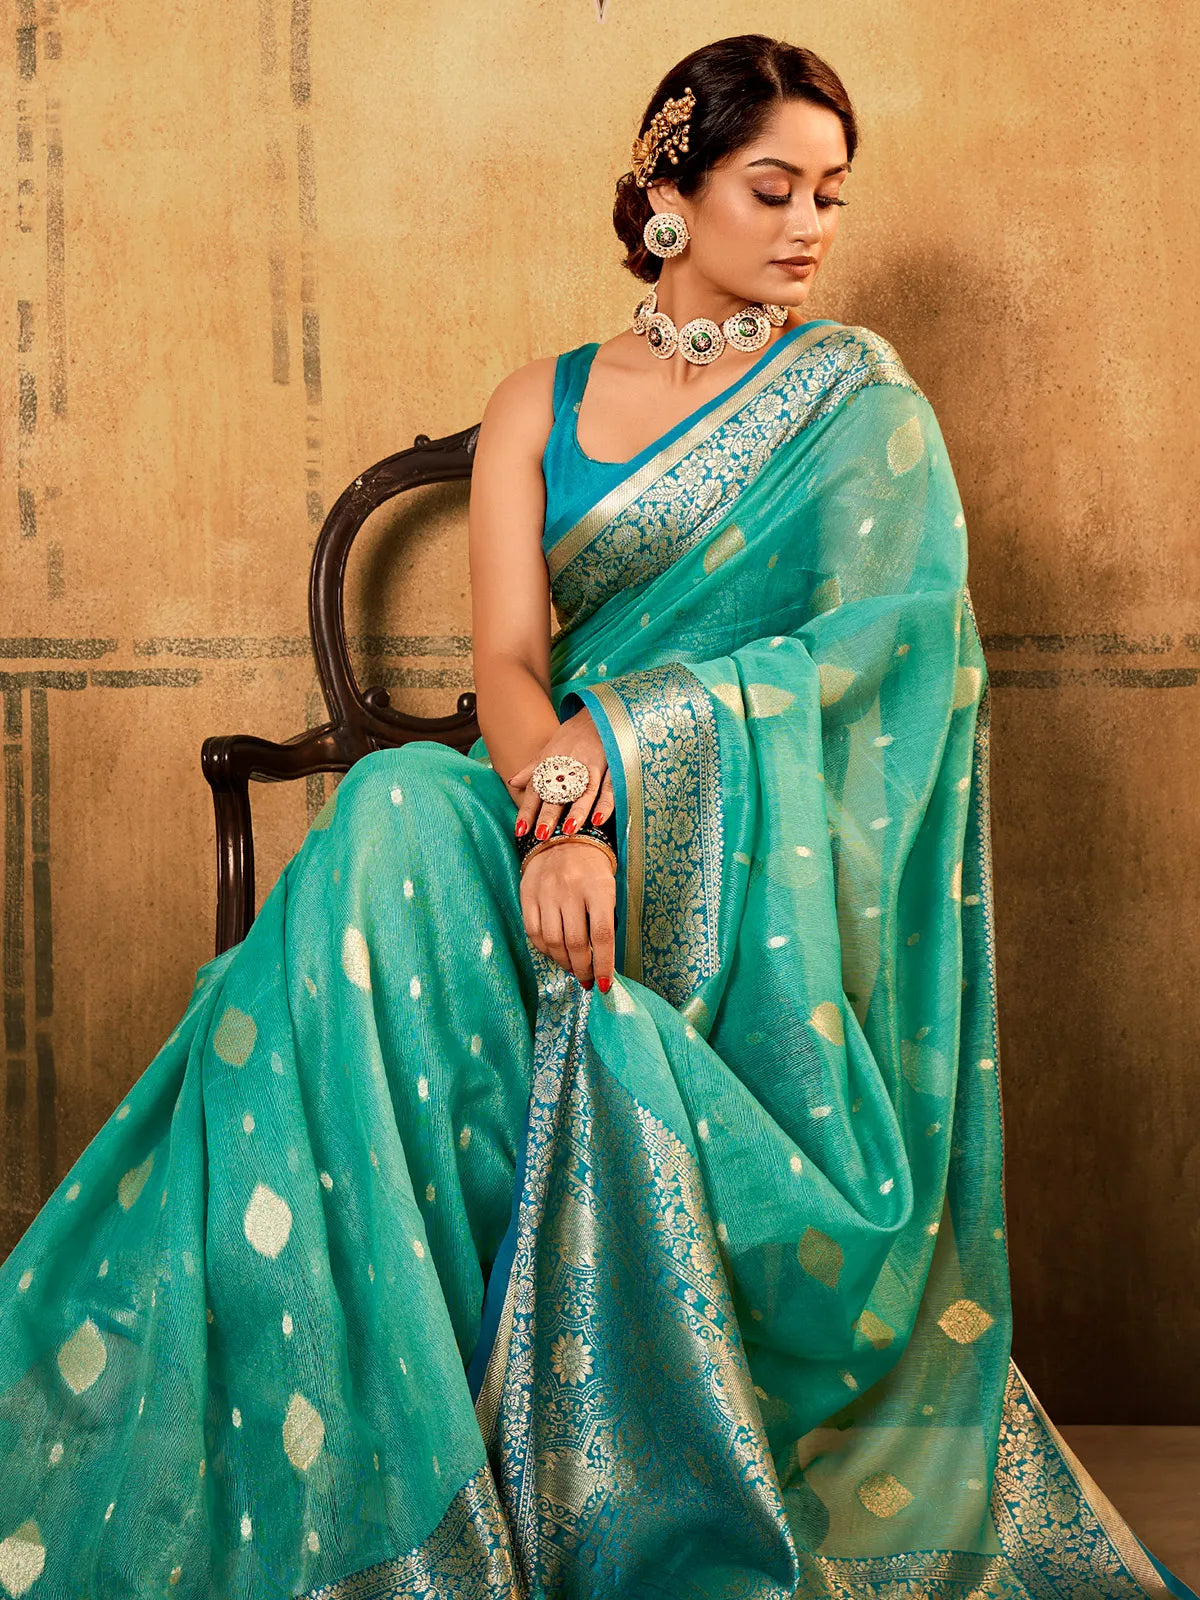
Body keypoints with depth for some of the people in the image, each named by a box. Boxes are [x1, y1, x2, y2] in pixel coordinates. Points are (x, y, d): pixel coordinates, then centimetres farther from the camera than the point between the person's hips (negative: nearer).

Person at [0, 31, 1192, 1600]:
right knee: (392, 823, -30)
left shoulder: (862, 400, 8)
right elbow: (506, 655, 0)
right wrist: (556, 808, -22)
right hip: (579, 803, 3)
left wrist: (622, 735, -18)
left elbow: (887, 643, -6)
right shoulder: (541, 405, 14)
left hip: (773, 852, -3)